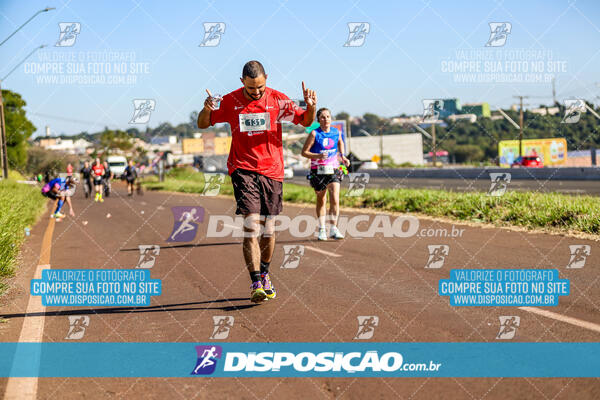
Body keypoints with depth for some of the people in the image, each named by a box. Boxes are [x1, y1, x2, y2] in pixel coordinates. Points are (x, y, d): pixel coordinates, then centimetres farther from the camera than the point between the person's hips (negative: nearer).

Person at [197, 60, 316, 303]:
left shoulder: (278, 100, 1)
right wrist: (207, 109, -15)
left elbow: (305, 121, 7)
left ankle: (264, 274, 28)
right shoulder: (230, 101, 0)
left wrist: (311, 107, -16)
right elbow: (203, 124, 8)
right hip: (243, 169, -2)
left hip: (272, 170, 2)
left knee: (268, 228, 7)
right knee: (251, 226, -15)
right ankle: (256, 283, -16)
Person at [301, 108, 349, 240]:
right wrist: (318, 156, -22)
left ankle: (333, 228, -2)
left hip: (333, 170, 2)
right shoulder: (315, 134, -8)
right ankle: (322, 229, 21)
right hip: (318, 172, -2)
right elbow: (304, 152, -8)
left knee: (335, 200, -11)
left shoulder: (336, 132, 3)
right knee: (321, 201, 9)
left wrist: (342, 156, 14)